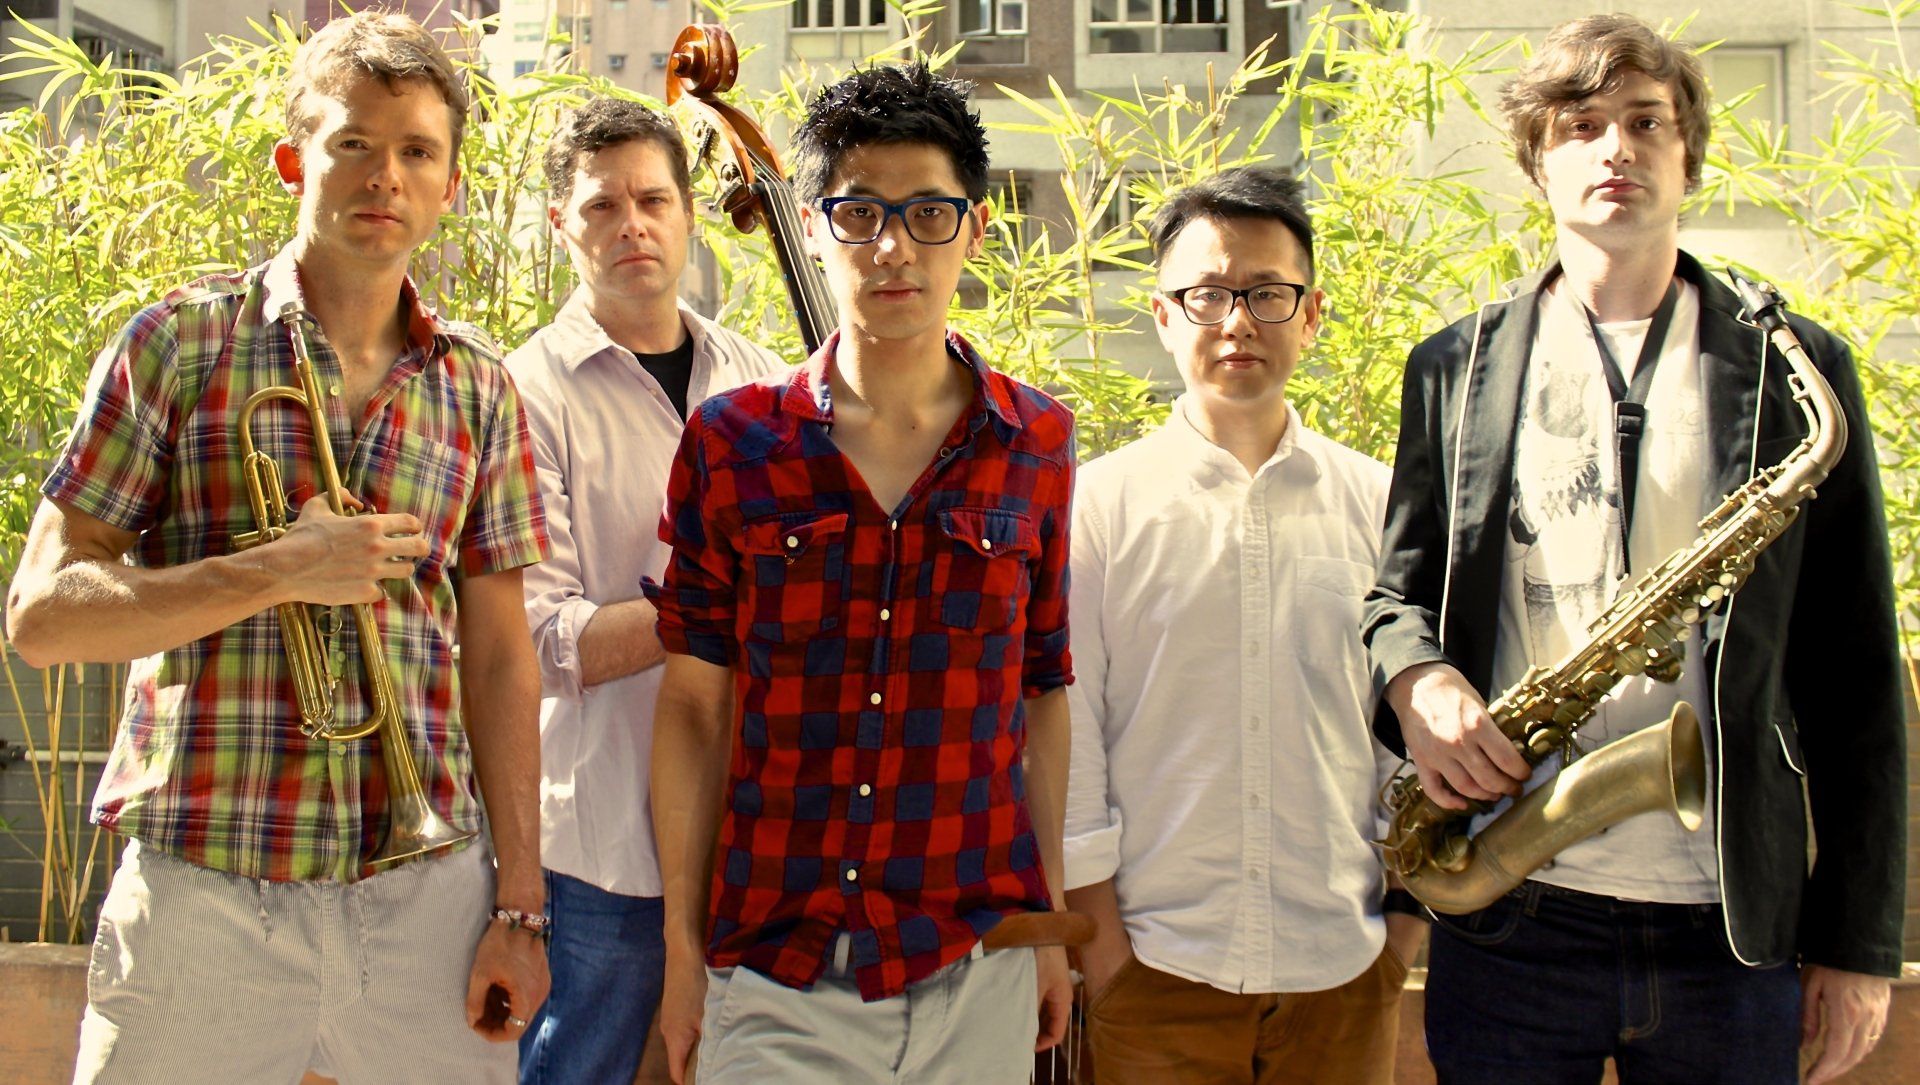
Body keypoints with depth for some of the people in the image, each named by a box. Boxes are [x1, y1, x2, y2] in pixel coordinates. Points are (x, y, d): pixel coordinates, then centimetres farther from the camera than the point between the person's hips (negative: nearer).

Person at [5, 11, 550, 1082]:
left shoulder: (480, 388, 8)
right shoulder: (181, 343, 1)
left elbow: (500, 654, 7)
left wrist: (519, 902, 2)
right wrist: (274, 572, -15)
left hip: (428, 893, 2)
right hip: (205, 895, -2)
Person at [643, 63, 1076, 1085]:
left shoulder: (1036, 443, 1)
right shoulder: (731, 441, -2)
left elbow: (1040, 693, 5)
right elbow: (693, 702, 0)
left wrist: (1051, 922, 7)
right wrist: (681, 945, 0)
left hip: (977, 968, 1)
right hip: (772, 972, -1)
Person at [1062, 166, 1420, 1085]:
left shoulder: (1378, 503, 4)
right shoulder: (1098, 503, -1)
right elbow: (1064, 732, -2)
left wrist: (1409, 919, 4)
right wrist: (1098, 935, -4)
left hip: (1346, 972, 2)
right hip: (1154, 970, -1)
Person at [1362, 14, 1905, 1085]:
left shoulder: (1794, 372, 5)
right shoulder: (1457, 368, 8)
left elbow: (1856, 674, 5)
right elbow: (1398, 584, 13)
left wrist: (1860, 939, 2)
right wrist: (1416, 680, -12)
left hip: (1737, 925, 0)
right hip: (1509, 916, 1)